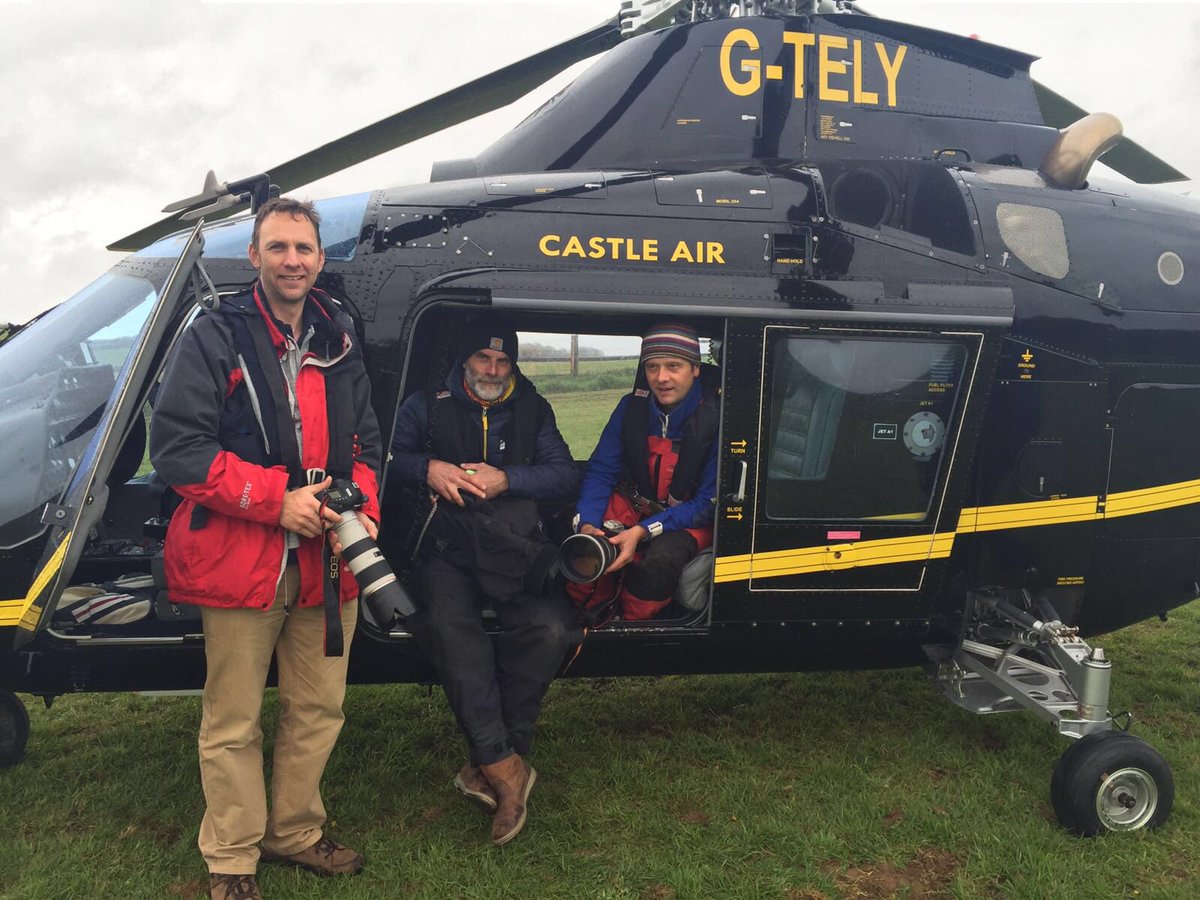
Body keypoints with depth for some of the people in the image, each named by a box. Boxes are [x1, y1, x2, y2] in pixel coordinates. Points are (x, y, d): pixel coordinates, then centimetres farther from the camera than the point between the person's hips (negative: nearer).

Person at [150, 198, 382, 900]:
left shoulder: (340, 342, 13)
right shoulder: (216, 336, -3)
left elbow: (366, 443, 19)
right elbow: (176, 447, -10)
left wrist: (363, 511, -1)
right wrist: (276, 499, -17)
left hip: (328, 562, 5)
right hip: (240, 560, -5)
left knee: (319, 712, 14)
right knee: (234, 724, 5)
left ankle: (296, 833, 34)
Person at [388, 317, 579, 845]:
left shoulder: (532, 411, 19)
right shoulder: (426, 406, 16)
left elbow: (565, 475, 8)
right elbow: (388, 459, 7)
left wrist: (506, 478, -6)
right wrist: (428, 469, -12)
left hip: (516, 549, 1)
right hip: (447, 549, -1)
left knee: (550, 627, -28)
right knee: (450, 624, -34)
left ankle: (488, 765, -19)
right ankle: (506, 766, -31)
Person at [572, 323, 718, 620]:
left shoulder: (716, 418, -17)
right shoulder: (632, 406, -4)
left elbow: (708, 503, -16)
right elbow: (600, 471, -3)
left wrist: (643, 531, -28)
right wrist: (587, 524, -24)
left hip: (690, 520, -3)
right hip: (630, 506, 3)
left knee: (660, 559, -36)